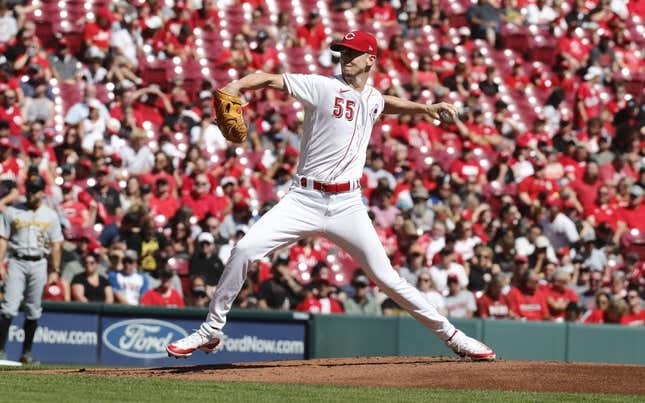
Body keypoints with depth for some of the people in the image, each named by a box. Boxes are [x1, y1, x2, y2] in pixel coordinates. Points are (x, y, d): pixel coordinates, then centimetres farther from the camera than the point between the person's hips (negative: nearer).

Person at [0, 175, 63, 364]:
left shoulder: (50, 215, 10)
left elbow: (55, 245, 10)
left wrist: (55, 271, 3)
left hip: (39, 264, 2)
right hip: (17, 262, -2)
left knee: (33, 311, 4)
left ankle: (26, 353, 11)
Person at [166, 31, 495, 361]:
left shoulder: (372, 98, 13)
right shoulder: (323, 87, -3)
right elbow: (270, 79, -13)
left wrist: (425, 108, 29)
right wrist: (234, 87, -30)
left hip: (347, 206, 3)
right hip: (304, 199, -3)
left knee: (386, 277, 0)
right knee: (245, 250, -17)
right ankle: (211, 331, -3)